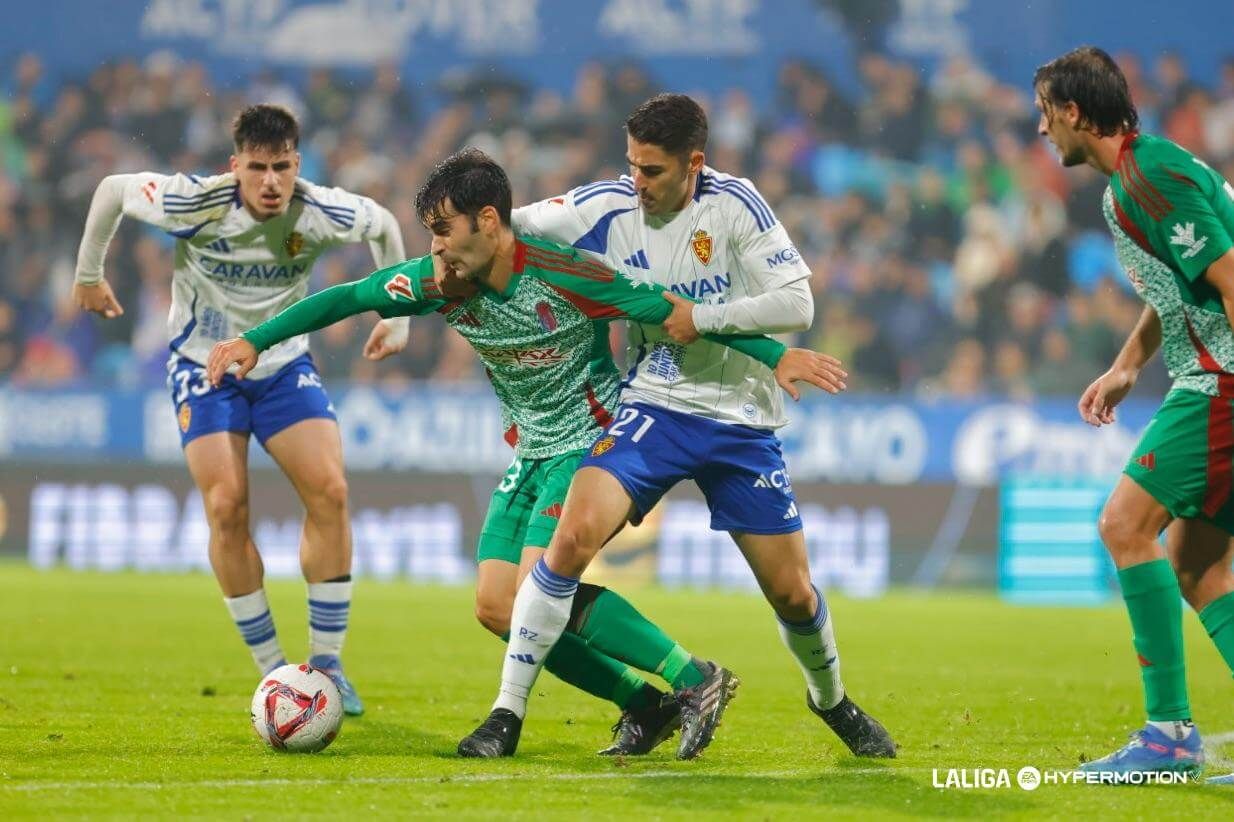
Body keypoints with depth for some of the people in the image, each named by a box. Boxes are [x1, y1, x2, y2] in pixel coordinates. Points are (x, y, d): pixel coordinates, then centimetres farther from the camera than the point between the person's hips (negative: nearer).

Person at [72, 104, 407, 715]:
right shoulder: (198, 204, -25)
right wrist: (89, 276, 6)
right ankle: (273, 674, -6)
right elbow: (112, 190, -6)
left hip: (284, 366, 2)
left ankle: (326, 663, -4)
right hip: (204, 366, -2)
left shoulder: (319, 212, -19)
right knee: (226, 506, -17)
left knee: (330, 491, -16)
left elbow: (384, 225, 4)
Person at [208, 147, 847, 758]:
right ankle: (644, 706, 4)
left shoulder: (564, 276, -23)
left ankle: (693, 677, -17)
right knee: (496, 606, -2)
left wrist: (777, 355, -20)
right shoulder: (442, 283, -6)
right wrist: (254, 340, 0)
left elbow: (673, 310, -19)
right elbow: (345, 299, 4)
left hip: (591, 443, -8)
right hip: (530, 453, 8)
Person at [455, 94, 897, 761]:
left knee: (792, 592, 6)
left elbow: (797, 305, -15)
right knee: (574, 535, -24)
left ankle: (830, 699, 39)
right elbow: (505, 227, 0)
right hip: (652, 407, 0)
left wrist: (701, 318, -17)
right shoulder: (610, 205, -6)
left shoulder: (733, 205, -11)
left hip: (741, 421, 0)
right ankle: (508, 711, -17)